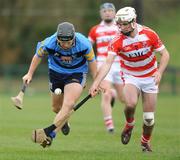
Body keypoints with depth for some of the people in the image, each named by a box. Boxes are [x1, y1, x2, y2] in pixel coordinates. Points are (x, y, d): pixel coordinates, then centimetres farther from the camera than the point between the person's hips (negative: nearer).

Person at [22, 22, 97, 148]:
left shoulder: (84, 45, -29)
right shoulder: (48, 44, -27)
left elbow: (91, 61, -8)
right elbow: (38, 56, -4)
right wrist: (30, 74, 3)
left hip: (77, 74, -2)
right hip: (56, 73, 2)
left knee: (68, 104, -23)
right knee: (56, 107, 16)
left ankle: (50, 133, -25)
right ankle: (63, 120, 51)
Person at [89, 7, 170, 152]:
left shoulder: (149, 34, -16)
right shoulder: (118, 42, -18)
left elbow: (165, 54, -6)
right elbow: (108, 63, -27)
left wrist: (159, 72, -22)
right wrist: (96, 83, -40)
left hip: (150, 78, 1)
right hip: (131, 77, -1)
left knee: (149, 117, -1)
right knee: (130, 104, -29)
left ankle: (145, 142, 27)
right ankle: (129, 124, 4)